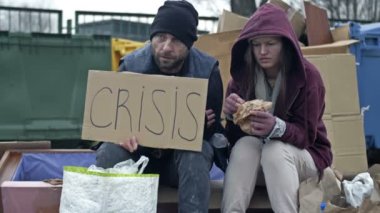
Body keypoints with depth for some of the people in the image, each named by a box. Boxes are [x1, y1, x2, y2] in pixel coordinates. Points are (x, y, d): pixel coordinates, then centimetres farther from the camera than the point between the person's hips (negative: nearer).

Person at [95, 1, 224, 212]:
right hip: (139, 154, 1)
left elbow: (212, 128, -9)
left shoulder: (208, 70, -12)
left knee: (197, 152, -36)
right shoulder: (131, 66, -10)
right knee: (110, 151, -31)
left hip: (185, 154, -1)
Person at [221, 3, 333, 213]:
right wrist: (232, 115, -31)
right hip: (254, 159, 2)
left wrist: (276, 127, -39)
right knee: (245, 144, -31)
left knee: (275, 149, -34)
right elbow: (233, 137, -7)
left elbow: (306, 135, -17)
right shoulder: (242, 75, -6)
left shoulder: (307, 75, -14)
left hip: (304, 155, -2)